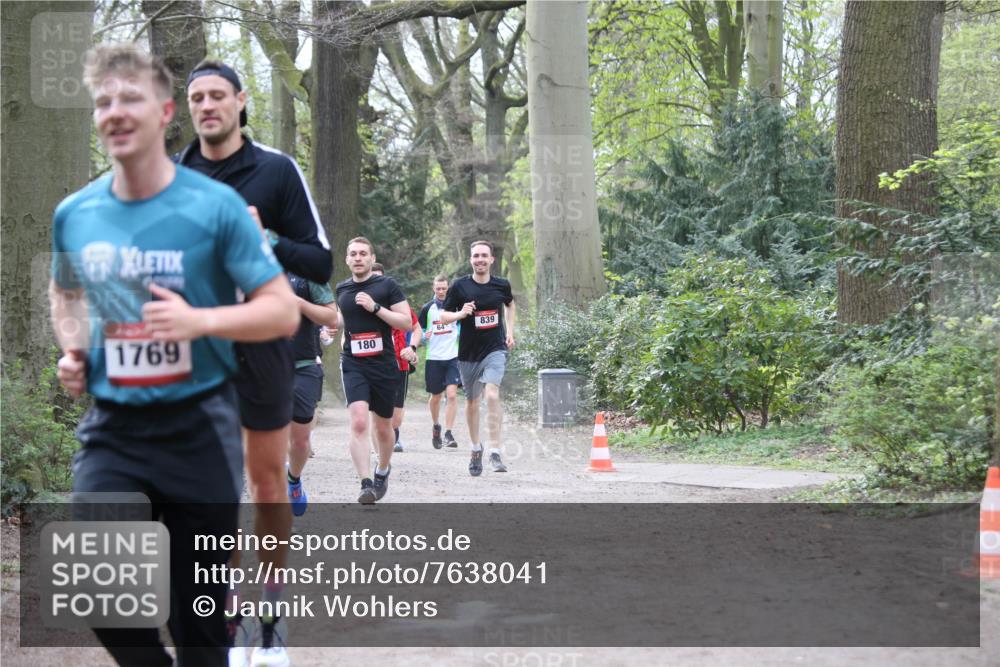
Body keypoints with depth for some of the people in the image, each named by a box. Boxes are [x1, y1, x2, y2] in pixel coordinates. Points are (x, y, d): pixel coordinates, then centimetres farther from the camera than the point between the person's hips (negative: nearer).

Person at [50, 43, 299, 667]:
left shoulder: (215, 206, -9)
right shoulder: (74, 214, 3)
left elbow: (283, 311, -9)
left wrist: (200, 321, -25)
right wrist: (72, 352, 4)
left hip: (198, 425, -2)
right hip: (112, 427, 2)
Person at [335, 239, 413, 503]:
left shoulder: (387, 285, -3)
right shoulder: (341, 289, 10)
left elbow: (407, 322, -8)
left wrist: (376, 307, -16)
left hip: (384, 365, -1)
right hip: (353, 364, 1)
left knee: (383, 427, 12)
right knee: (358, 422, -19)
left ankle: (383, 469, 40)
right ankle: (366, 484, -22)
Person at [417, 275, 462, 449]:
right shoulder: (427, 308, 4)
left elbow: (463, 328, 17)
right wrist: (424, 337, -11)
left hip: (453, 357, -1)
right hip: (433, 358, 1)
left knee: (452, 394, -15)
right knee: (435, 397, 9)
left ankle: (448, 434, -12)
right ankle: (436, 426, 35)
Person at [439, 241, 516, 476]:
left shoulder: (501, 285, 1)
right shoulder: (460, 286, -5)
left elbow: (510, 306, 23)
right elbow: (443, 316, 0)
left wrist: (510, 332, 14)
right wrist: (461, 313, -20)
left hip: (495, 350, -1)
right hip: (468, 353, 1)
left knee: (492, 394, -21)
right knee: (472, 401, 13)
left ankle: (495, 452, -21)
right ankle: (476, 448, 35)